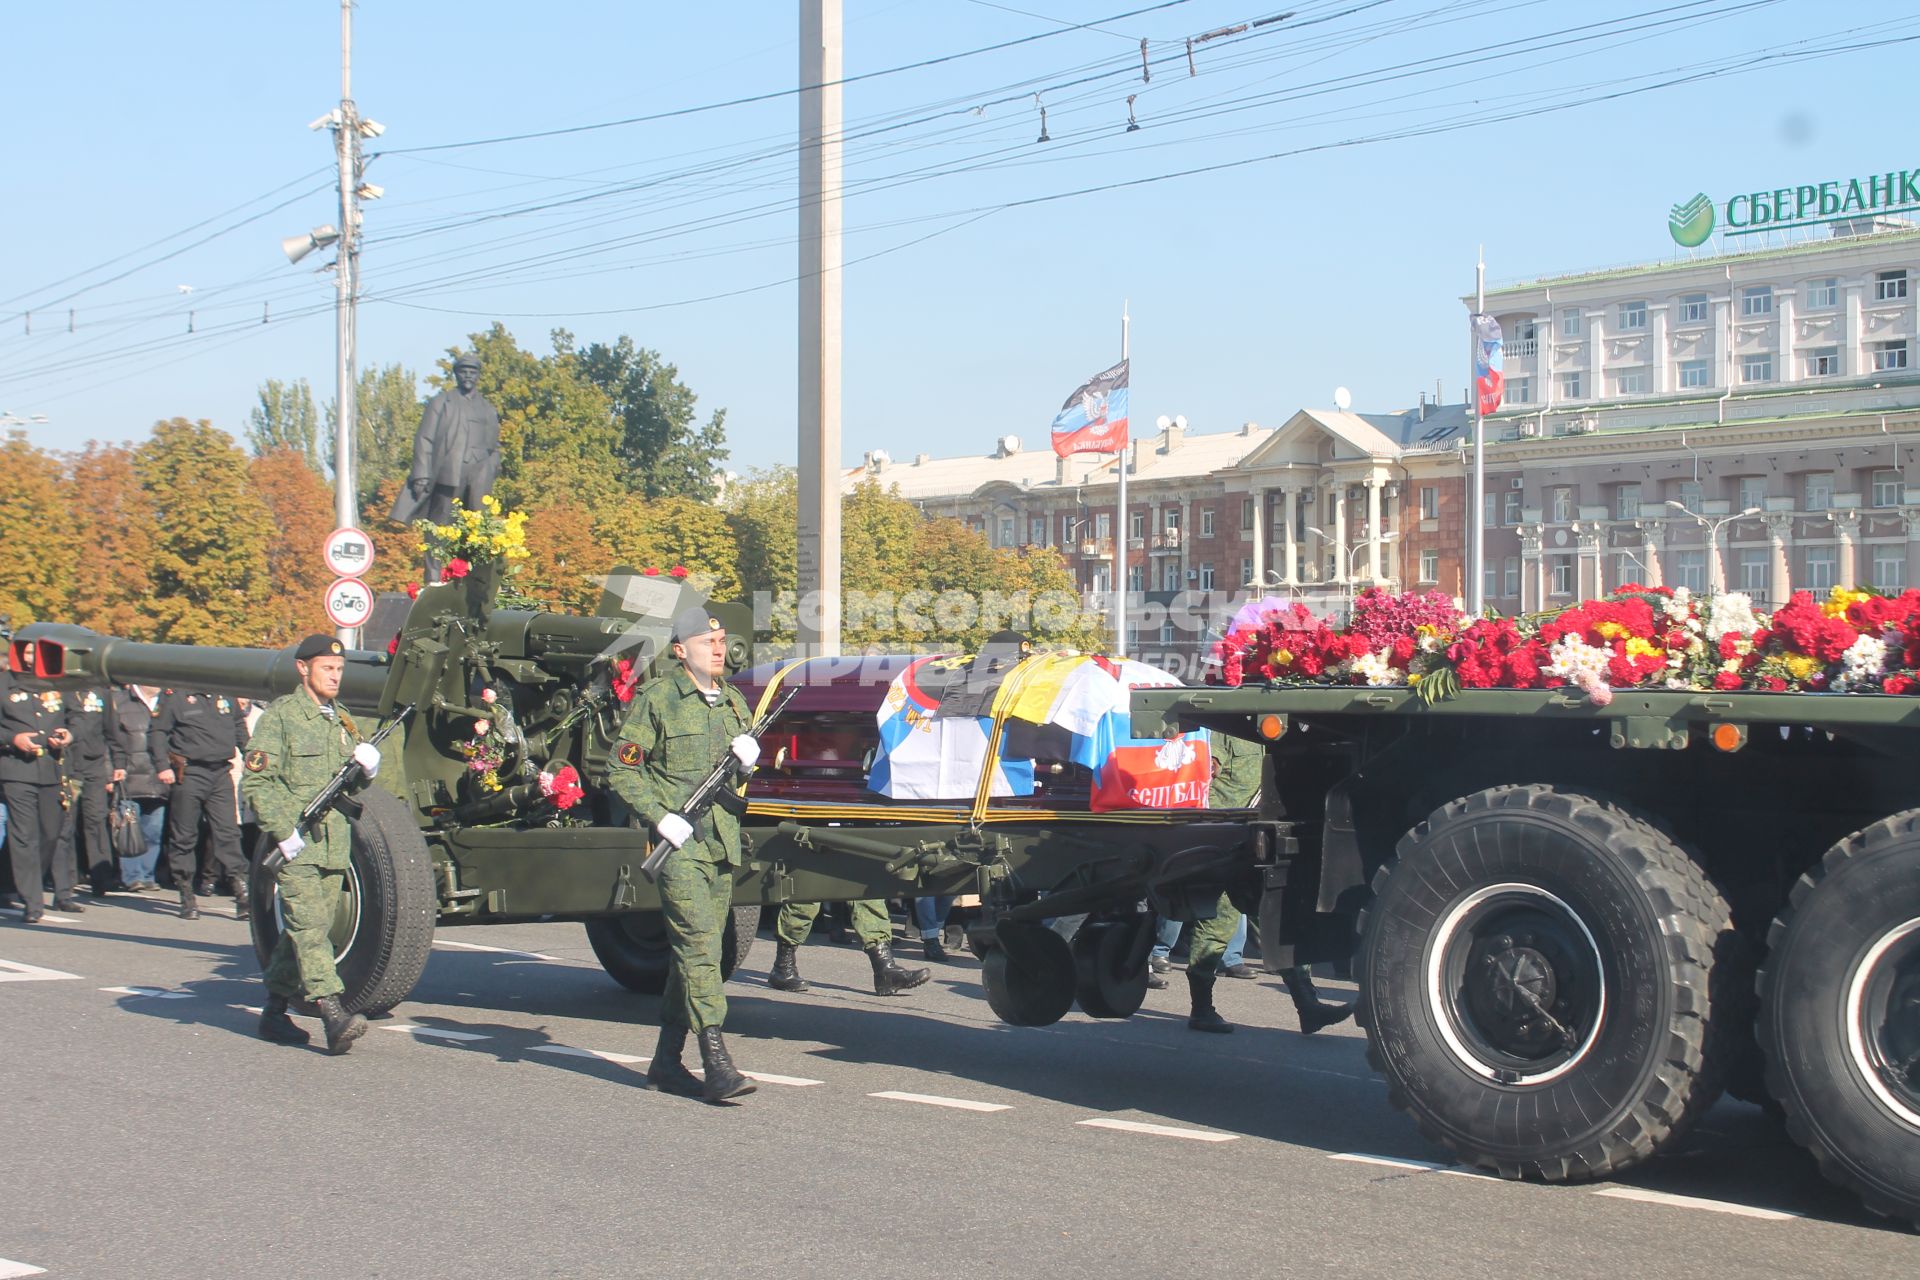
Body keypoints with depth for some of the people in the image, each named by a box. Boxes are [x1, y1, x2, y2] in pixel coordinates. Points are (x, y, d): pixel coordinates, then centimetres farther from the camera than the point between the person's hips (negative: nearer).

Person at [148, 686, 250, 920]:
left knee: (228, 833, -3)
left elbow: (239, 728, 27)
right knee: (184, 837, 3)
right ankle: (187, 898, 11)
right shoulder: (175, 696, -2)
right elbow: (157, 732, -4)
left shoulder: (226, 697, 13)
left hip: (221, 773, 3)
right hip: (189, 775, -3)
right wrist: (162, 765, -13)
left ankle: (242, 891, -5)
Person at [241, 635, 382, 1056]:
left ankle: (274, 1011, 21)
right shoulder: (280, 716, -3)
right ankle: (333, 1015, -24)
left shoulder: (341, 720, 19)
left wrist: (367, 761, -1)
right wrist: (283, 833, -17)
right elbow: (255, 782, -9)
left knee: (301, 931, 10)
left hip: (333, 845, 7)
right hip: (295, 845, -7)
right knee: (309, 927, -14)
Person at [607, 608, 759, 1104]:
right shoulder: (657, 699, -4)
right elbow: (622, 770, -5)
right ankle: (716, 1062, -18)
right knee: (698, 944, -14)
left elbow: (744, 768, 22)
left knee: (692, 950, 9)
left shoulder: (733, 701, 15)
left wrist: (749, 757, -2)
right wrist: (660, 818, -16)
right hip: (679, 841, -7)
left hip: (722, 840, 7)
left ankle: (666, 1061, 17)